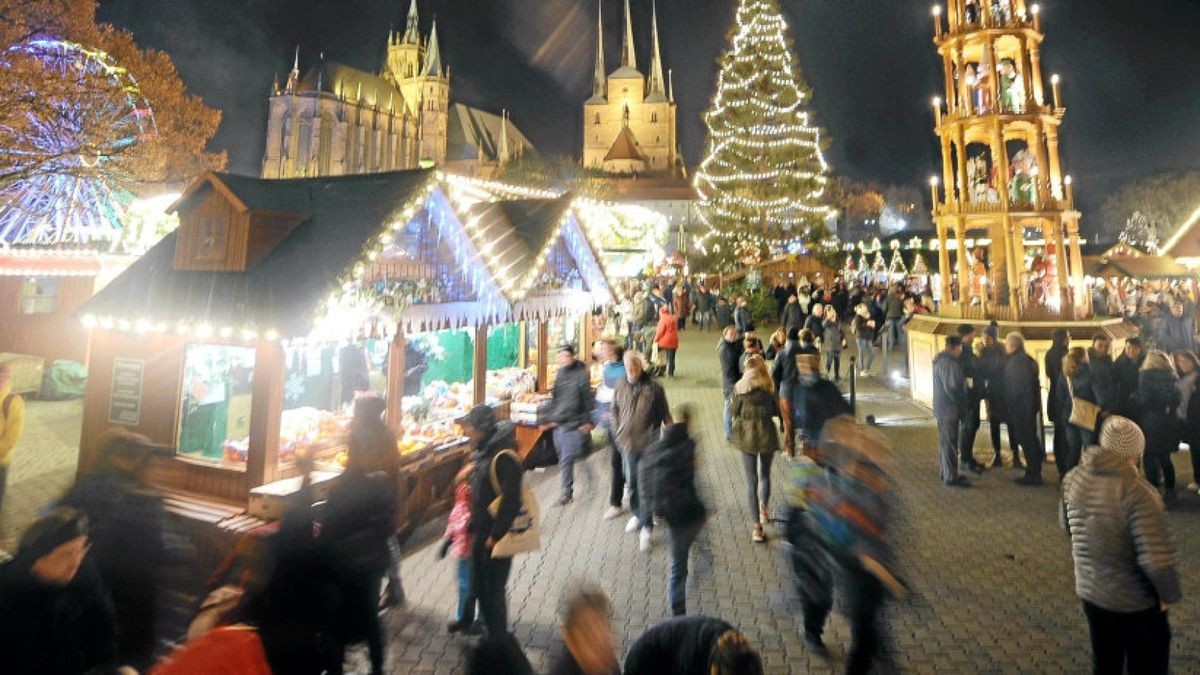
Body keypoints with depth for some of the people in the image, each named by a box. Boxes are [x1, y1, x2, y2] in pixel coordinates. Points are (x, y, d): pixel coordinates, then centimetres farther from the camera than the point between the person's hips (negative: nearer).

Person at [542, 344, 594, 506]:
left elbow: (587, 399, -7)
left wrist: (587, 421, -9)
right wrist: (549, 419, 19)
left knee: (567, 458, -6)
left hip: (574, 423, -6)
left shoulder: (581, 374, -7)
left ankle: (567, 490, 7)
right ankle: (567, 488, 30)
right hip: (558, 422, 6)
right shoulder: (560, 374, 12)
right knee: (563, 457, 14)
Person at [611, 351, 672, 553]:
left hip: (648, 445, -4)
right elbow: (615, 411, 13)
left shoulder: (653, 388, -11)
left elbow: (665, 415, -3)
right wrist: (620, 433, 4)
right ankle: (636, 513, 42)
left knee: (645, 484, -6)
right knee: (632, 481, 19)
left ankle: (646, 527, 4)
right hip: (629, 444, 4)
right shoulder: (621, 388, 0)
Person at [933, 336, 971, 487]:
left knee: (945, 442, 18)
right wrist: (961, 403, -12)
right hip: (949, 408, -10)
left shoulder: (941, 360, 12)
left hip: (942, 408, 10)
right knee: (950, 443, -3)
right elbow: (951, 388, -23)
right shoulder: (948, 363, -21)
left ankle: (945, 472, 28)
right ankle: (951, 477, 3)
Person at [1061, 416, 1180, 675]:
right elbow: (1159, 560, -28)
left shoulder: (1074, 479, -9)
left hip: (1089, 593, 5)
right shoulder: (1137, 493, -28)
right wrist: (1169, 594, -11)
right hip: (1136, 603, -5)